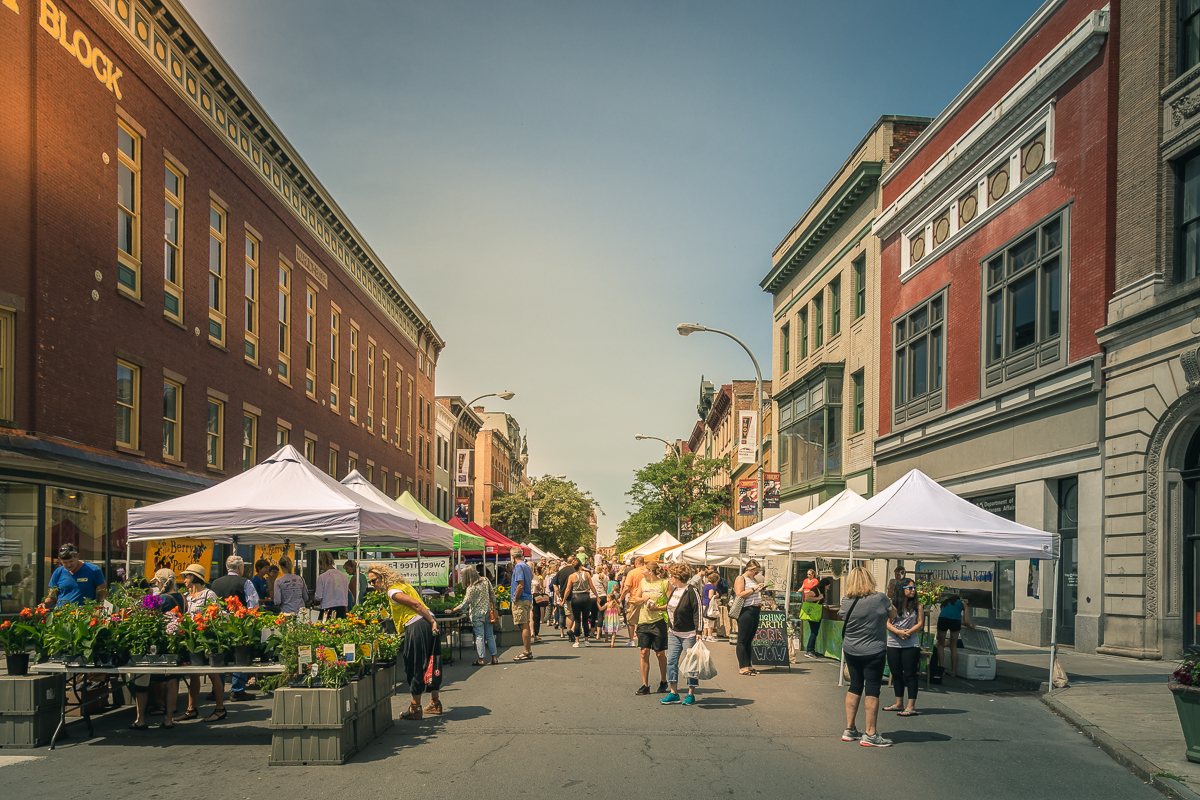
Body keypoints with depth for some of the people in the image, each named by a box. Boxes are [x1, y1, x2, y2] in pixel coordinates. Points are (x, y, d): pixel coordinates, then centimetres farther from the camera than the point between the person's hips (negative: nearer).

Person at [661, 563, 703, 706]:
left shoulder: (691, 591, -14)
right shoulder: (674, 591, 10)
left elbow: (698, 613, -15)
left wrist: (699, 633, -19)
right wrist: (670, 627, 19)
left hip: (688, 634, -8)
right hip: (674, 633, 8)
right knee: (671, 661, 4)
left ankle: (691, 695, 9)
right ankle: (673, 693, 11)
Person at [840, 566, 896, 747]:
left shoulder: (846, 601, -4)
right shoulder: (880, 598, -14)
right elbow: (893, 615, 3)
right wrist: (889, 604, 21)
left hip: (850, 651, 5)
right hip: (874, 652, -4)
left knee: (855, 687, 15)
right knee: (872, 690, 1)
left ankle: (849, 729, 20)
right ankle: (870, 734, 2)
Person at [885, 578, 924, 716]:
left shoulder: (917, 605, 2)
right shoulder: (892, 605, 1)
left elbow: (920, 623, -2)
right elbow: (887, 623, -3)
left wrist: (909, 632, -17)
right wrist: (898, 632, -20)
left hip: (911, 645, -2)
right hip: (893, 644, 2)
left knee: (910, 674, -4)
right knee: (896, 674, 11)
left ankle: (911, 707, -3)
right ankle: (899, 704, 24)